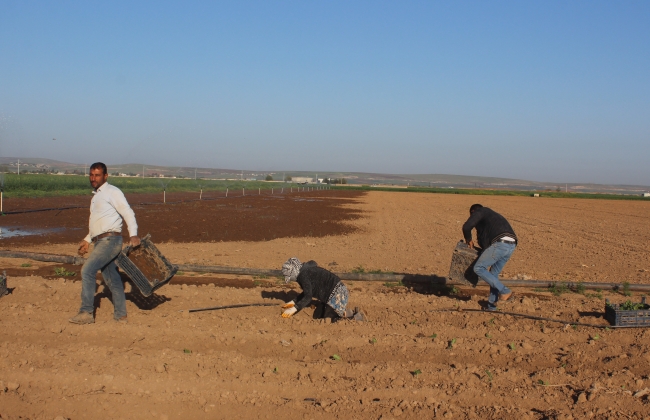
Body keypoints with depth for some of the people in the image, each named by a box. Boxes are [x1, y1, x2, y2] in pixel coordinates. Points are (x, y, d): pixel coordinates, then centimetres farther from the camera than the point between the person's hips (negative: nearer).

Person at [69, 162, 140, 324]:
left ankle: (86, 312, -15)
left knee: (87, 270, -17)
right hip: (100, 242, 9)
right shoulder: (96, 196, 23)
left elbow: (127, 213, -12)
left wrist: (133, 234, -23)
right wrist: (87, 240, 24)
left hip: (110, 240, -9)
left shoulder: (112, 192, -5)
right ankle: (121, 315, 15)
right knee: (111, 278, 10)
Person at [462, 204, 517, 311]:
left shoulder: (479, 212, 12)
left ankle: (504, 291, -5)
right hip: (511, 245, 9)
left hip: (500, 244, -9)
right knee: (493, 275, 18)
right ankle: (491, 306, 22)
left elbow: (466, 227, -4)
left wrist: (469, 240, 16)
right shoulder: (492, 215, 37)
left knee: (478, 268, -5)